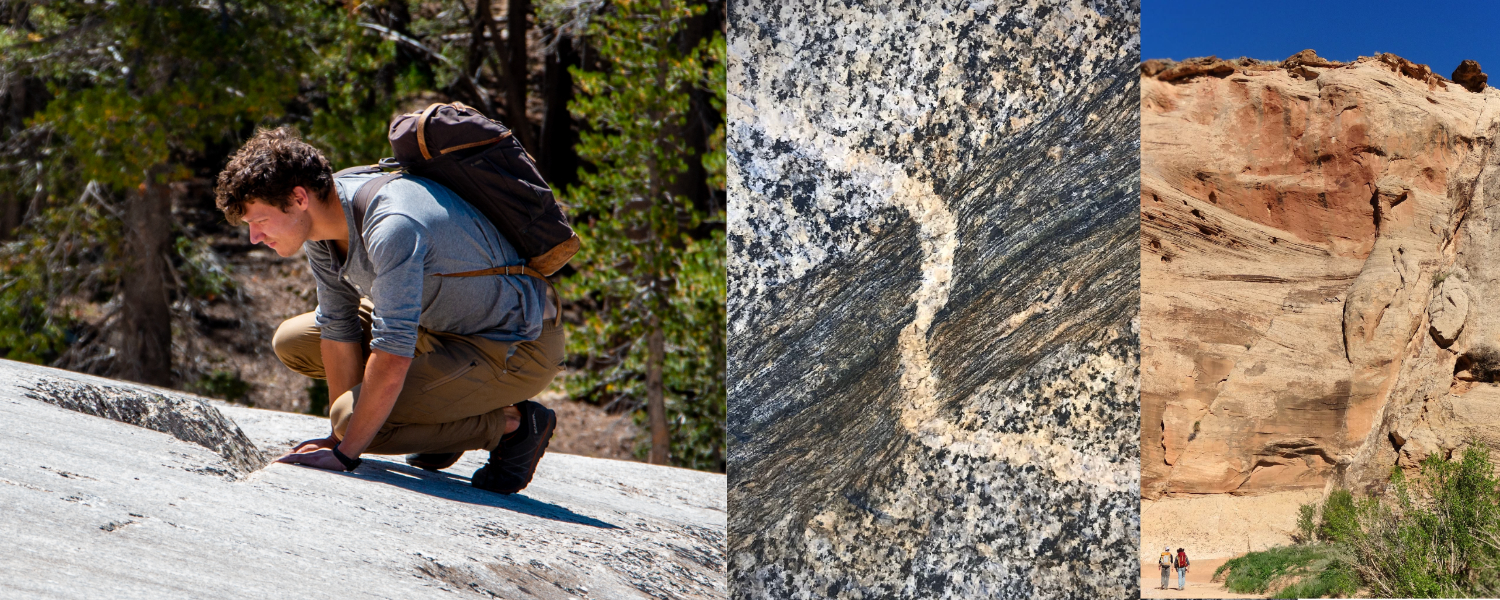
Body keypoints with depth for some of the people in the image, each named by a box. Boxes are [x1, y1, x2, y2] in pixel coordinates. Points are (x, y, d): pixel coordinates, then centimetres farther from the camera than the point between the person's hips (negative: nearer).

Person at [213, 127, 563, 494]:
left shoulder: (392, 228, -34)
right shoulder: (319, 218, -6)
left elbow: (393, 355, -33)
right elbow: (338, 326, 2)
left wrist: (344, 452, -25)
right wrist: (339, 438, 1)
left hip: (519, 347, -9)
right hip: (441, 322, 9)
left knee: (353, 418, -24)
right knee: (291, 342, 9)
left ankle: (511, 421, -6)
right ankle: (447, 410, 13)